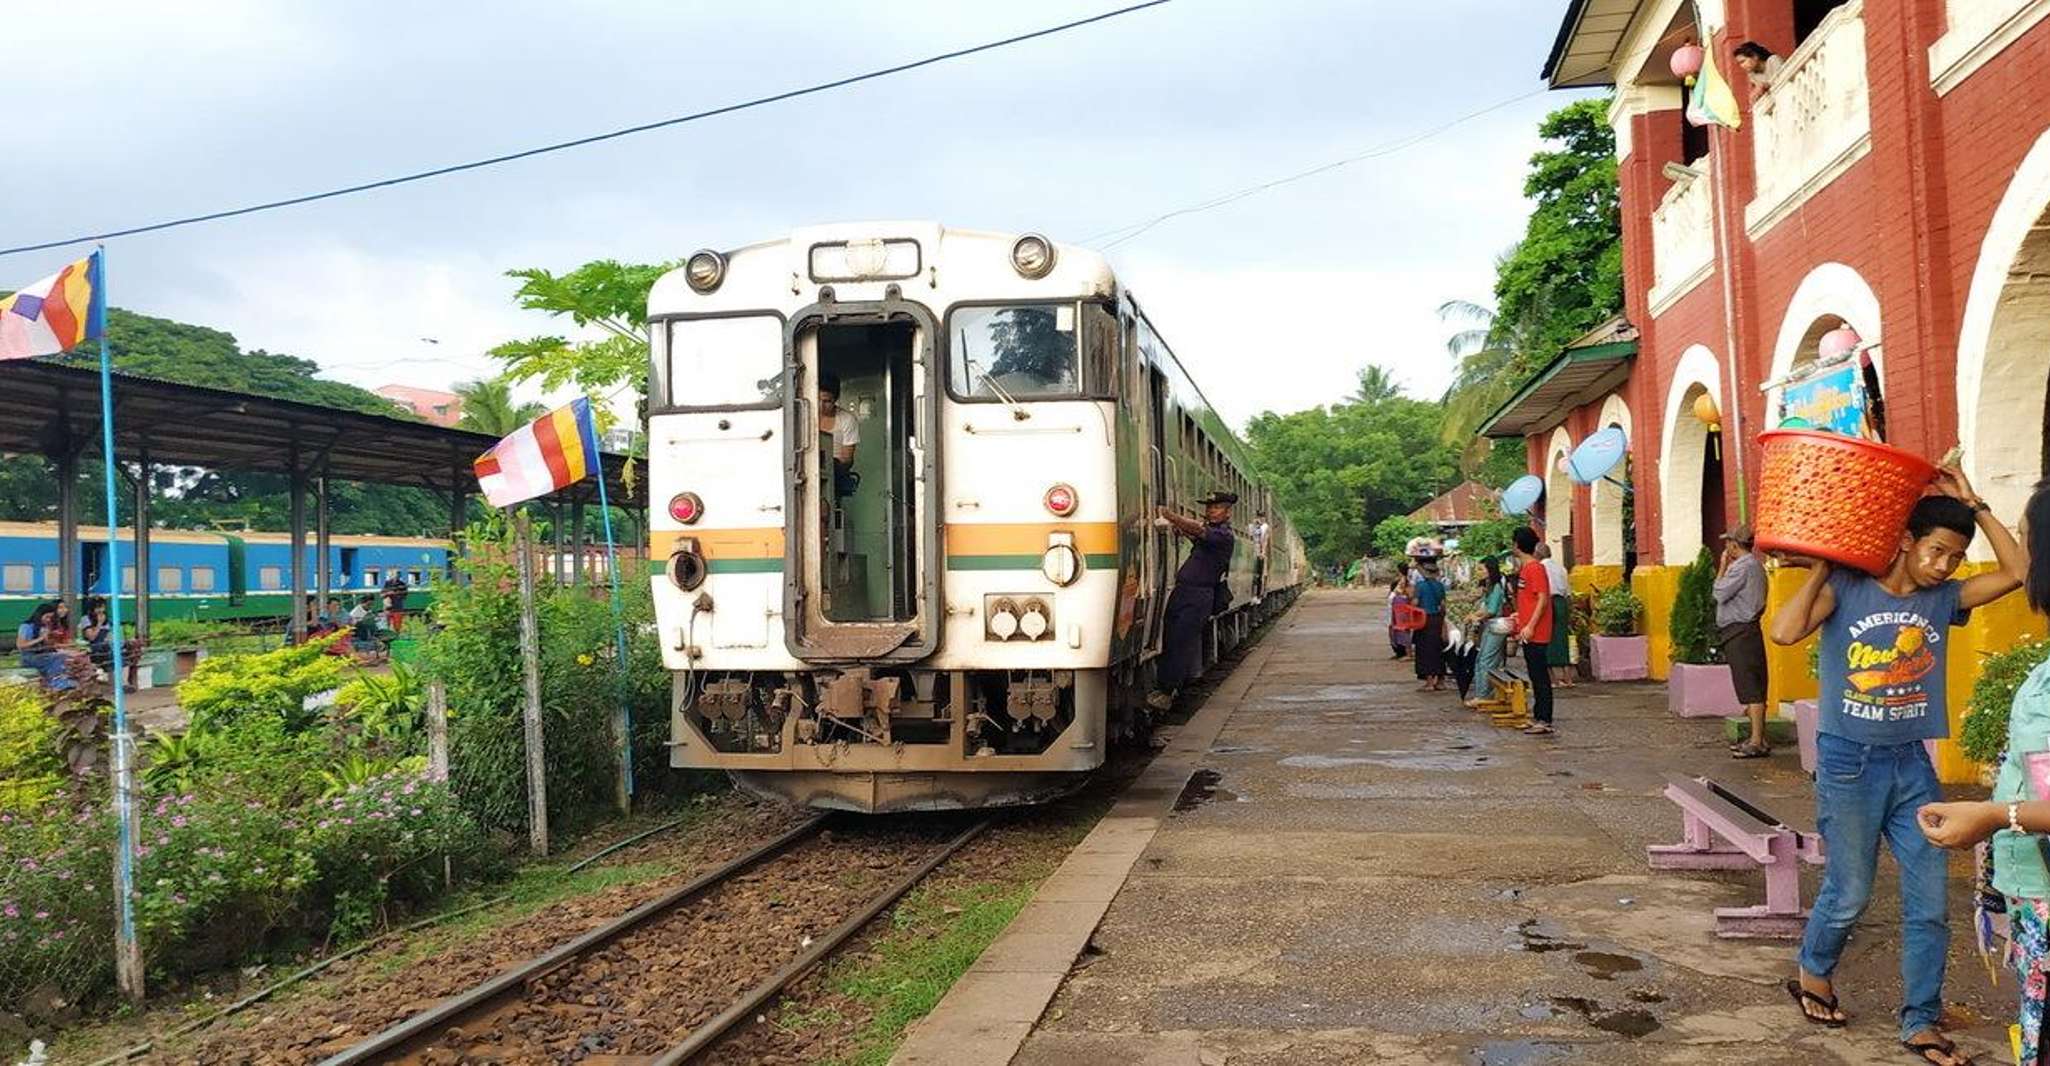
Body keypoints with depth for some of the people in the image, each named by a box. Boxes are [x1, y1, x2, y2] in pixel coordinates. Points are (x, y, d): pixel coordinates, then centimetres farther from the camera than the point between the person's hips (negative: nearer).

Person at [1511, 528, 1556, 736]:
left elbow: (1543, 599, -20)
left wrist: (1530, 626, -23)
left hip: (1535, 634, -10)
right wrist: (1520, 618, 27)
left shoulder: (1535, 568, -14)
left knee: (1540, 677, -7)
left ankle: (1545, 722, -5)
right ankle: (1537, 717, 20)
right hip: (1528, 634, 10)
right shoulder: (1525, 568, 15)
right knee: (1536, 676, 13)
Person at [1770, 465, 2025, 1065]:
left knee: (1929, 904, 4)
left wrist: (1973, 505, -1)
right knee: (1849, 894, 5)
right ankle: (1813, 976, 32)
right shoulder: (1846, 589, -8)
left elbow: (2018, 571, -3)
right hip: (1849, 763, -4)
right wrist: (1821, 568, -16)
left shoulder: (1944, 599, 5)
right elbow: (1784, 632, -22)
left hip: (1912, 766, 5)